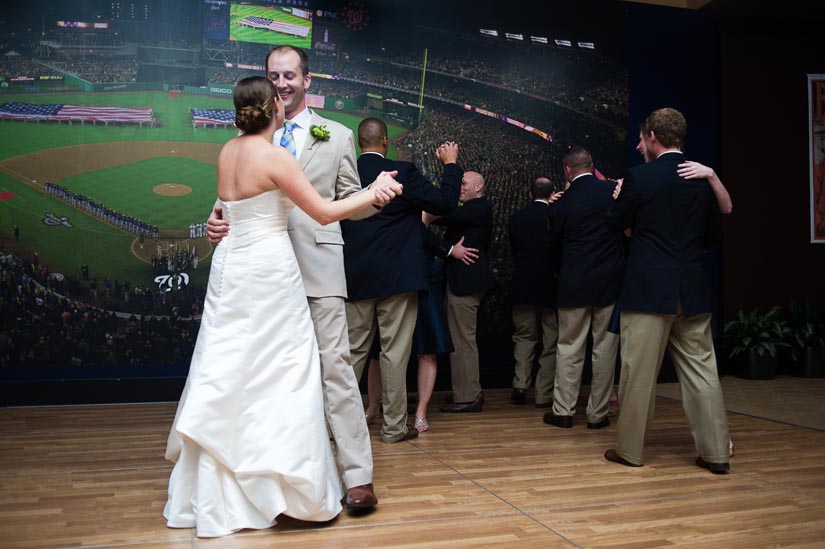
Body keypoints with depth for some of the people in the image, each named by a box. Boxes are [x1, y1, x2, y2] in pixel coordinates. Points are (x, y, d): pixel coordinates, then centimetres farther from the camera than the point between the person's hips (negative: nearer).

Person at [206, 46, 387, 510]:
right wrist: (218, 221, -8)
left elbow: (349, 204, 10)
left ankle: (358, 476, -1)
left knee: (335, 364, -7)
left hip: (319, 267, -2)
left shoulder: (337, 136, 11)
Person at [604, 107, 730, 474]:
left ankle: (629, 449, 14)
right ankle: (716, 453, 15)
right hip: (693, 291, 5)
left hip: (649, 289, -4)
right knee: (701, 371, 11)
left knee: (639, 372, 4)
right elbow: (712, 235, 12)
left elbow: (616, 222, 2)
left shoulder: (639, 177, -10)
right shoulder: (703, 179, 5)